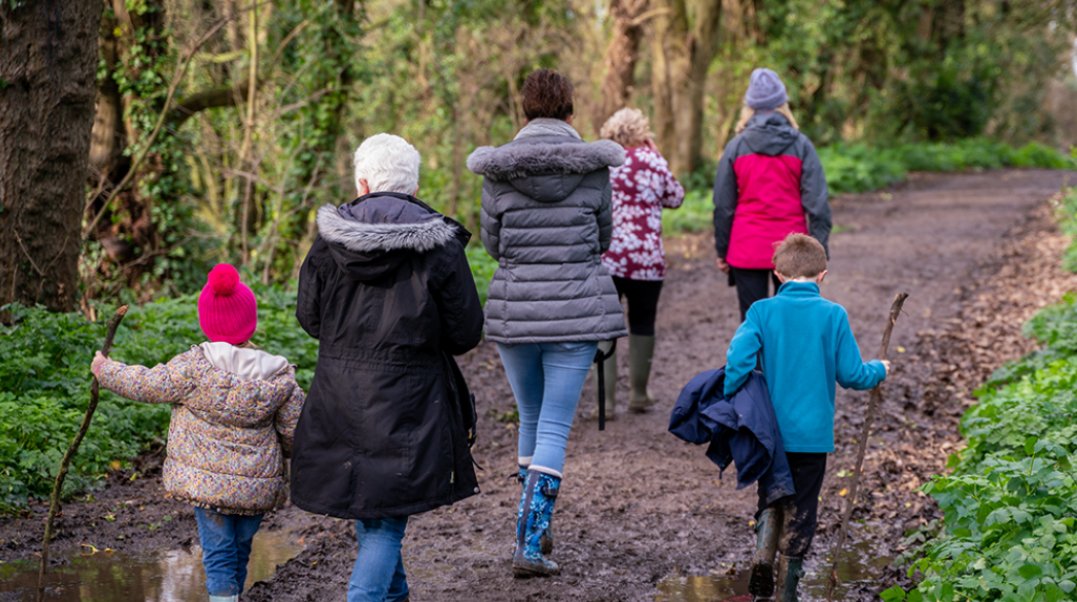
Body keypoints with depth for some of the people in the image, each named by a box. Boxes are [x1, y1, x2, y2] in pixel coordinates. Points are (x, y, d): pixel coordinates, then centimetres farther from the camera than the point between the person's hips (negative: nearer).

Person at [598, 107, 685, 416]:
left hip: (604, 259, 0)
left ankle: (606, 401, -1)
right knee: (642, 324, 15)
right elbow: (675, 199, 12)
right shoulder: (653, 161, 0)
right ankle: (638, 395, 22)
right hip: (646, 258, 0)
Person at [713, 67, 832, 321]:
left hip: (747, 250, 0)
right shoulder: (801, 146, -2)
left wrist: (722, 251, 10)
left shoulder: (736, 147, -1)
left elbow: (723, 205, 2)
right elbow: (817, 203, -5)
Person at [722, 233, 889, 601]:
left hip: (770, 432, 1)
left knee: (770, 503, 19)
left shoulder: (763, 311, -7)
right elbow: (851, 374, -4)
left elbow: (738, 358, -19)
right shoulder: (833, 315, -7)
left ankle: (762, 572, 0)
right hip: (813, 433, -1)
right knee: (800, 514, 11)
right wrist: (879, 371, 16)